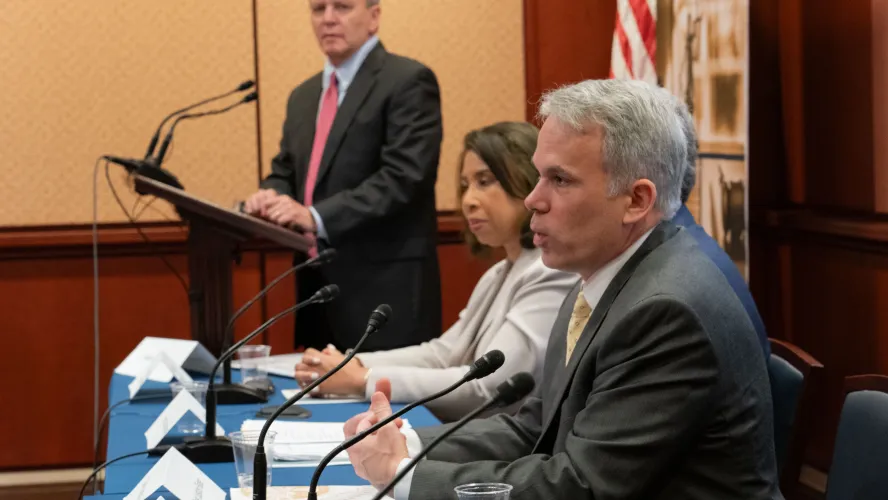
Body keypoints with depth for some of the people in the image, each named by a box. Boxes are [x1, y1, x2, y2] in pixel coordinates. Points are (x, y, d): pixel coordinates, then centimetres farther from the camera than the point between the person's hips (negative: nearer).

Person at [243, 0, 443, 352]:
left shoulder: (408, 82, -7)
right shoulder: (303, 96, 19)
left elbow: (402, 178, -17)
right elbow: (284, 173, 20)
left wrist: (316, 216, -24)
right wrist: (270, 198, -4)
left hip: (384, 291, -7)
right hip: (318, 288, 7)